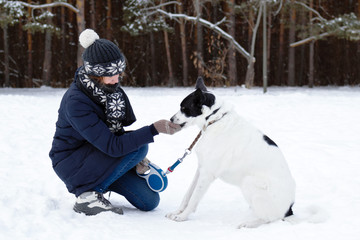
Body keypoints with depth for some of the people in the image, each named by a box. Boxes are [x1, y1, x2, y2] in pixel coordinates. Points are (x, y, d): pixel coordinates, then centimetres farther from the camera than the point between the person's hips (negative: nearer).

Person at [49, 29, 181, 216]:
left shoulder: (110, 88, -5)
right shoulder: (76, 101, -29)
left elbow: (117, 130, 6)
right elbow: (112, 146, -32)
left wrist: (136, 159, -9)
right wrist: (154, 129, -35)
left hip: (98, 156, 7)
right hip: (71, 164, -7)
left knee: (149, 201, -2)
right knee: (139, 147, -25)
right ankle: (87, 195, -15)